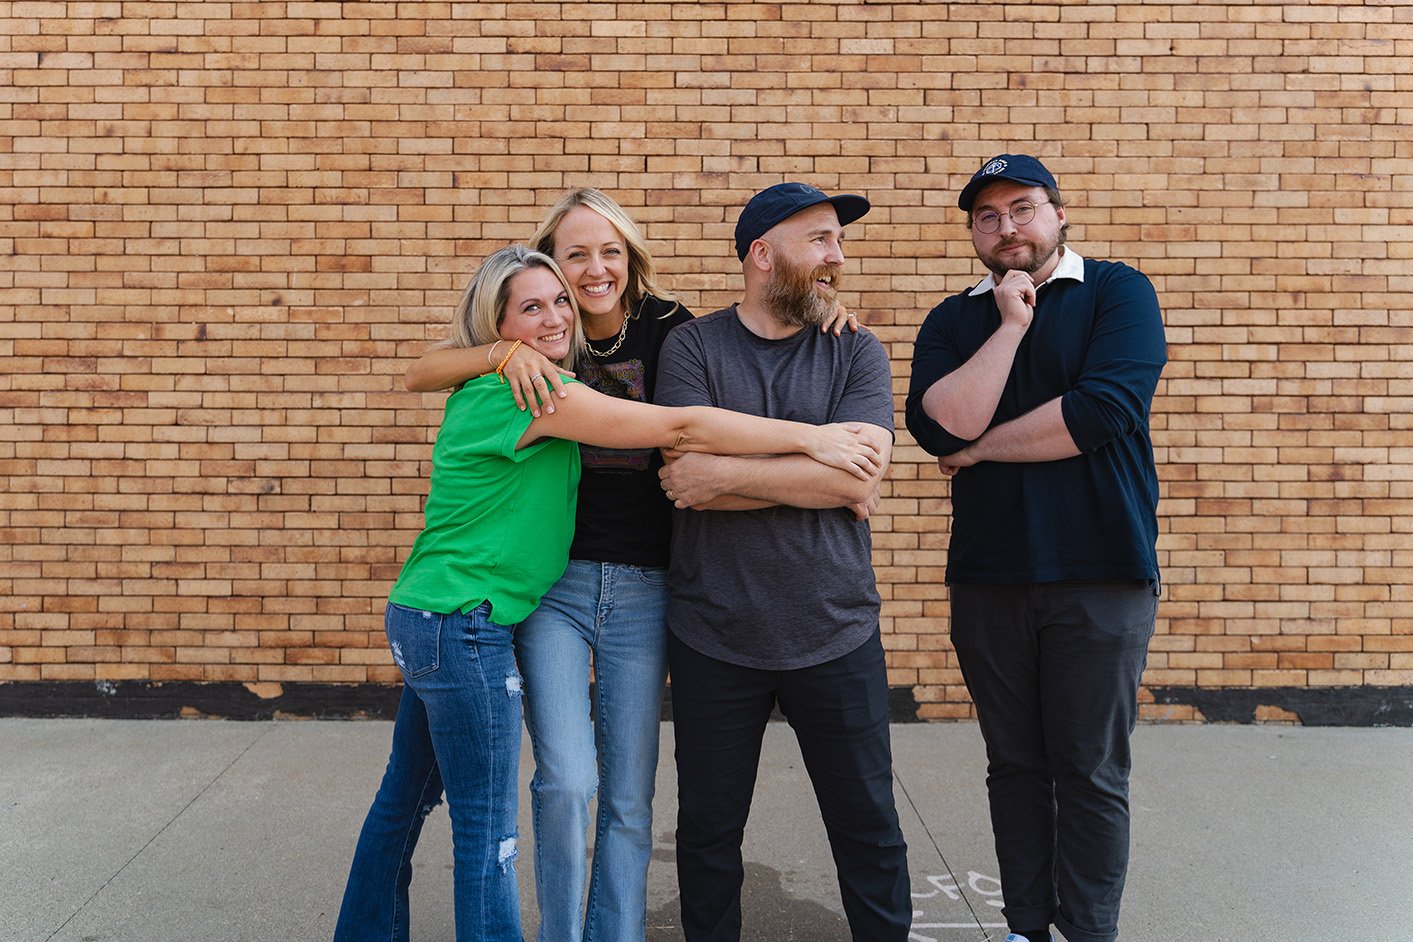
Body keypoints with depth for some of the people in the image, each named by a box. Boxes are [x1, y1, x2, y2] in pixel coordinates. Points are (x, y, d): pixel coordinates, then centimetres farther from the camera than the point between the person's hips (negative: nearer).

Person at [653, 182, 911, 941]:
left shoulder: (857, 353, 2)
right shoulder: (692, 347, -2)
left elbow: (860, 472, -15)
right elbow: (719, 478, -15)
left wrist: (727, 474, -16)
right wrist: (819, 479, -13)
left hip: (836, 635, 1)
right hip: (713, 638, -1)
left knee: (869, 829, 13)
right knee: (708, 829, 14)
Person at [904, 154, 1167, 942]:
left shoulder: (1118, 293, 1)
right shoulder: (953, 322, 9)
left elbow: (1105, 410, -16)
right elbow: (941, 426, -9)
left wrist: (982, 447, -7)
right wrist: (1011, 325, -10)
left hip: (1100, 579, -3)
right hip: (987, 577, 3)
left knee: (1092, 775, 4)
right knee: (1015, 765, 12)